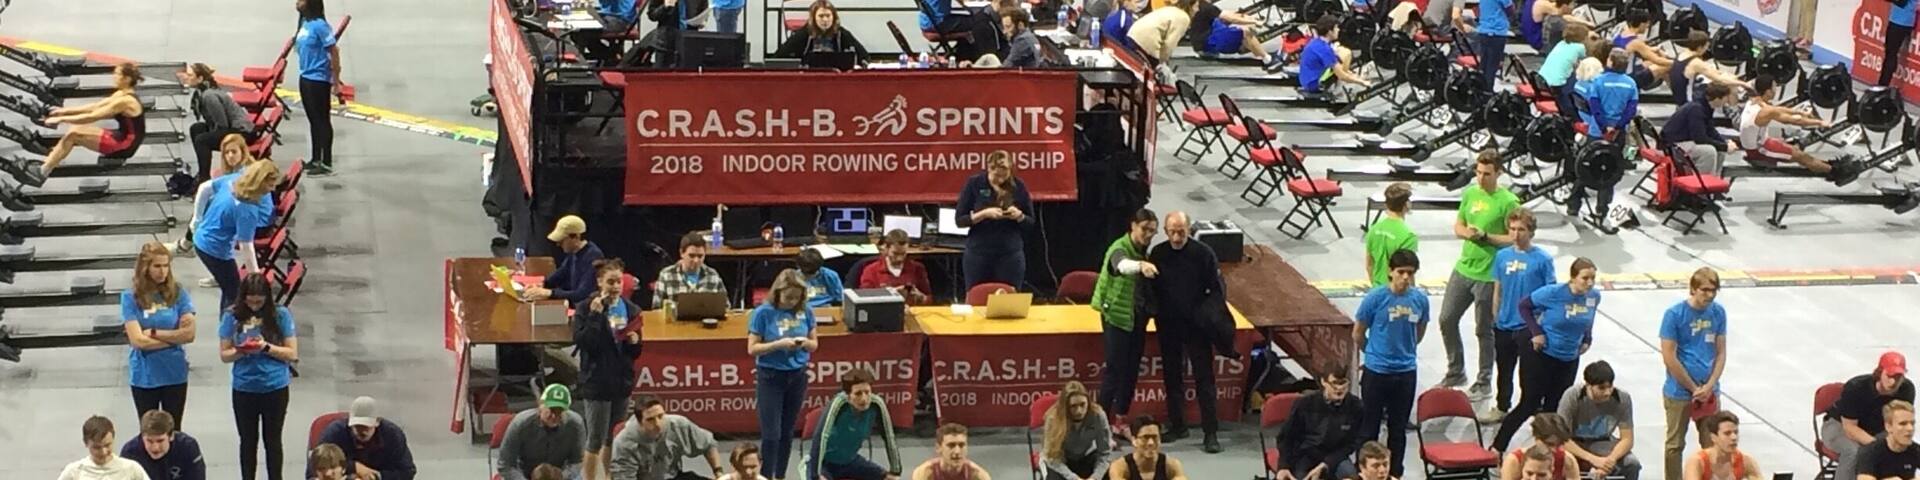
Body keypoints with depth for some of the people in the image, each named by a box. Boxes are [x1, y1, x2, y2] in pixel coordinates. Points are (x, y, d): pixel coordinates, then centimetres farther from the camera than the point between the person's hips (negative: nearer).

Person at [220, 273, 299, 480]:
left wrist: (266, 348, -20)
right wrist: (240, 351, -21)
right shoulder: (232, 317, -4)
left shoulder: (280, 315, -7)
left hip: (275, 388, -1)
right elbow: (224, 355, 0)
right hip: (244, 389, 1)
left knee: (272, 439, 11)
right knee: (248, 440, 13)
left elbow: (292, 353, -6)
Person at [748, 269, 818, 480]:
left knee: (787, 432, 11)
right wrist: (779, 344, -23)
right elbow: (752, 348, -10)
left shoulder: (805, 312, 0)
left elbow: (815, 344, 10)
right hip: (770, 377, -4)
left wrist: (805, 343, -13)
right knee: (771, 434, -5)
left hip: (798, 376, 4)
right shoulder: (763, 313, -10)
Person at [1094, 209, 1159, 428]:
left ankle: (1121, 419, 21)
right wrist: (1141, 265, -64)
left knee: (1132, 370, 11)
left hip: (1137, 318, 7)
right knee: (1115, 369, -9)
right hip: (1117, 317, -7)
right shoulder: (1119, 249, -19)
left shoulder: (1143, 251, 6)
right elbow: (1123, 265, -44)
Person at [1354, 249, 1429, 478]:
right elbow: (1358, 334, -3)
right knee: (1369, 427, 5)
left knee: (1398, 428, 14)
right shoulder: (1376, 298, -15)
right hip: (1376, 371, -3)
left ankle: (1395, 474, 26)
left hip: (1406, 372, 3)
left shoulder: (1419, 299, -4)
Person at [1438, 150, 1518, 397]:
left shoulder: (1508, 202, -14)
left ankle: (1484, 382, 19)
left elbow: (1514, 239, -13)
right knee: (1447, 319, 11)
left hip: (1488, 275, -6)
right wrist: (1467, 232, -10)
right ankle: (1456, 372, 28)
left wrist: (1485, 236, -23)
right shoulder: (1470, 193, 5)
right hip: (1463, 268, 6)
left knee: (1484, 330, 5)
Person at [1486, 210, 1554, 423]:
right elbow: (1498, 290, 10)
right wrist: (1495, 318, 11)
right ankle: (1501, 408, 33)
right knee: (1503, 369, 18)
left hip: (1529, 326, -5)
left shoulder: (1542, 259, -10)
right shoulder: (1502, 256, 2)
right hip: (1504, 325, 5)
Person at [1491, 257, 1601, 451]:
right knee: (1529, 404, -4)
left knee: (1554, 408, 11)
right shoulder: (1553, 293, -22)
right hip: (1540, 355, -5)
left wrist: (1587, 339, 3)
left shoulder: (1594, 296, -7)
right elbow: (1525, 305, -9)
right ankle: (1497, 448, 6)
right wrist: (1536, 332, -14)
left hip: (1569, 360, 5)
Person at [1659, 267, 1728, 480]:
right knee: (1675, 445, 6)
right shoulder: (1674, 315, -13)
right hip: (1679, 393, -4)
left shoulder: (1718, 313, 1)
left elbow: (1721, 353, 5)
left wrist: (1709, 386, -8)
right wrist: (1694, 389, -10)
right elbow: (1669, 358, -13)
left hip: (1709, 392, 4)